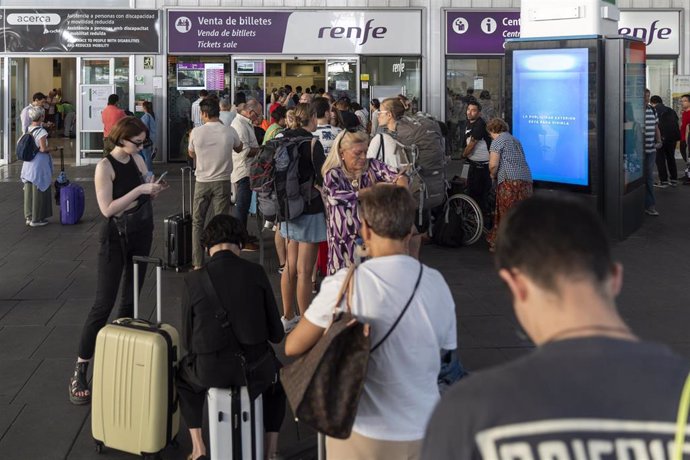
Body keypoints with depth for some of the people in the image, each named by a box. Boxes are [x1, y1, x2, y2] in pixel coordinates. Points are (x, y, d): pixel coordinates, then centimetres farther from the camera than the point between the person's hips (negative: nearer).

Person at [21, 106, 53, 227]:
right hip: (39, 163, -7)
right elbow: (43, 149, -19)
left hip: (28, 162, 8)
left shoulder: (28, 129, 5)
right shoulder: (41, 132, -17)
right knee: (38, 191, 2)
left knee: (29, 190, 14)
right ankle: (36, 219, 9)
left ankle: (29, 217, 23)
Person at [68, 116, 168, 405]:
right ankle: (80, 371, -4)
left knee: (131, 299, 11)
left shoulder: (138, 160, 4)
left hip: (141, 235, 7)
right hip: (115, 238, -7)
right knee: (104, 303, -9)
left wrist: (155, 191, -5)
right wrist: (140, 190, -25)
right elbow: (107, 208, -22)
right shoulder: (105, 166, -14)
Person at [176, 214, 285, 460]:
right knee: (278, 376, 35)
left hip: (211, 371, 0)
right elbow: (276, 333, -1)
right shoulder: (255, 273, -6)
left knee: (184, 374, 34)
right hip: (255, 367, 1)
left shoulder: (193, 280, -7)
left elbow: (187, 340, 0)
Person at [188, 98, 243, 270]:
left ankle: (197, 262, 11)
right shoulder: (229, 131, -8)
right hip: (222, 182, 0)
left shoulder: (196, 132, -9)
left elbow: (192, 154, 7)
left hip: (202, 182, 0)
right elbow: (239, 148, 14)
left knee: (197, 223, 11)